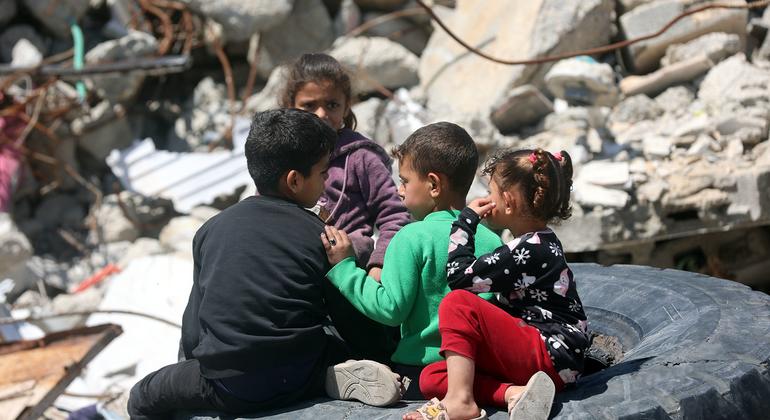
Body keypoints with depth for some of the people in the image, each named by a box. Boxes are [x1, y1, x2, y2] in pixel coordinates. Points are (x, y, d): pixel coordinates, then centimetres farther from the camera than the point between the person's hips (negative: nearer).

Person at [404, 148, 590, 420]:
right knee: (430, 378, 0)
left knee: (457, 303, -20)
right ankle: (514, 393, -20)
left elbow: (460, 276, -13)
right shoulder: (543, 243, 18)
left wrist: (467, 219, -2)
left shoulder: (528, 249, -14)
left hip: (550, 357, -10)